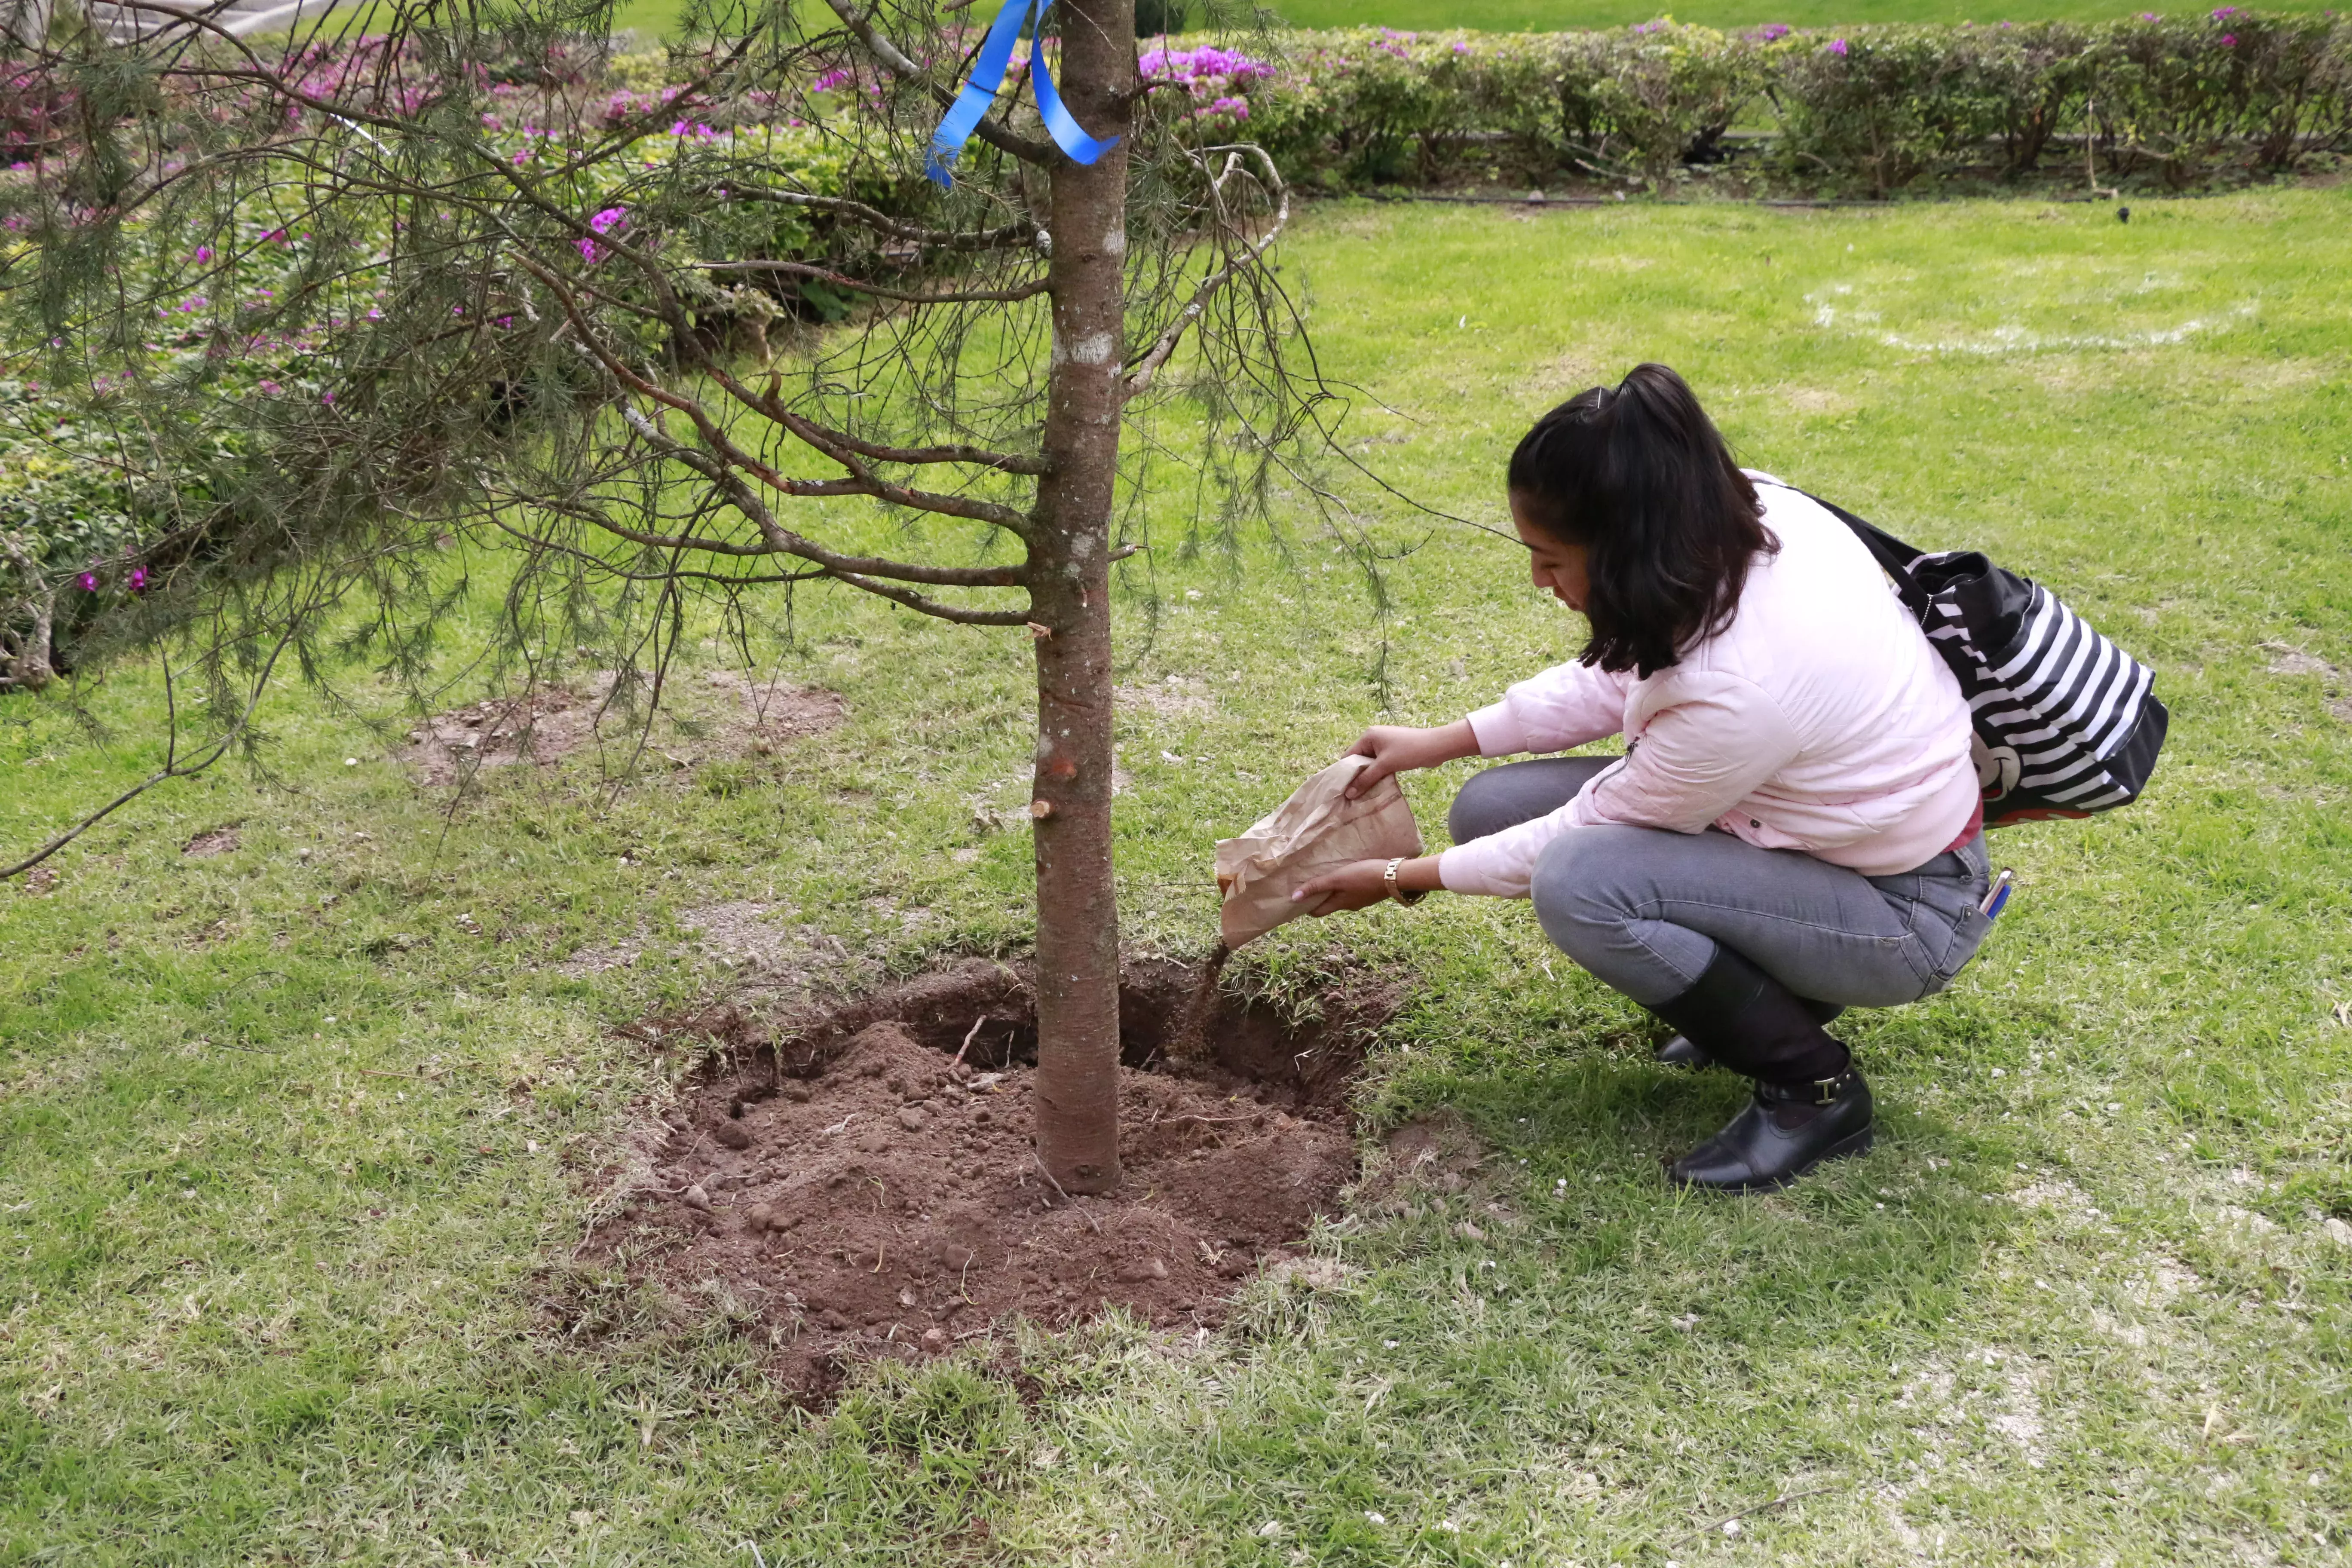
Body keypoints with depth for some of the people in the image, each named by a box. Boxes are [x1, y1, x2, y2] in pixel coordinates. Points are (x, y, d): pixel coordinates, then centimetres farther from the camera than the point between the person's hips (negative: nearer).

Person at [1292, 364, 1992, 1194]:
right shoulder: (1746, 514, -14)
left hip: (1906, 911, -8)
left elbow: (1591, 831, -19)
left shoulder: (1736, 686, -36)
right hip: (1828, 818, 8)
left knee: (1579, 882, -30)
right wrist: (1438, 742, 2)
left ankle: (1815, 1087, -6)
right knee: (1493, 807, -2)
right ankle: (1768, 991, 12)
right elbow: (1624, 676, 4)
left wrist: (1406, 880, -8)